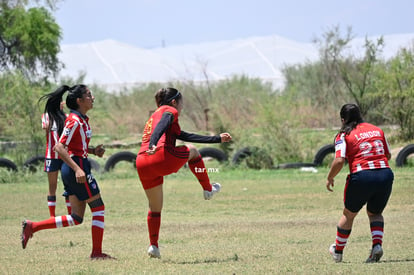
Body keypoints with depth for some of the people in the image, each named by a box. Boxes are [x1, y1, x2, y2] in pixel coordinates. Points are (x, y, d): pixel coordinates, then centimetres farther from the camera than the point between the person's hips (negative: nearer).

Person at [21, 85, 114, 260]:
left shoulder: (82, 119, 14)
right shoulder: (75, 120, -15)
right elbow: (59, 147, -21)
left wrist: (93, 151, 9)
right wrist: (77, 169, -27)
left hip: (72, 170, 10)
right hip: (77, 167, -10)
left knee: (76, 218, 8)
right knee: (98, 208, 0)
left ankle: (31, 226, 6)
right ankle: (96, 252, 5)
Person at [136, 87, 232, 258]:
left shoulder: (153, 117, 36)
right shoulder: (169, 111, 11)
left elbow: (187, 136, 40)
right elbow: (161, 127, -13)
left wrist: (218, 139, 43)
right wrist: (153, 145, -33)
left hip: (142, 164, 7)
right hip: (162, 156, -7)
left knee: (155, 207, 18)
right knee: (192, 150, 22)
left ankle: (153, 246, 12)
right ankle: (208, 189, 31)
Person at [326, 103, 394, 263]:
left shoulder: (344, 135, 1)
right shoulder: (377, 130, 15)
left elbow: (339, 161, -12)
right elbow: (388, 155, 21)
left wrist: (330, 178, 3)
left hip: (361, 177, -4)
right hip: (385, 174, 4)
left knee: (349, 214, 19)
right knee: (375, 213, 24)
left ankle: (338, 251, 31)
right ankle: (377, 245, 0)